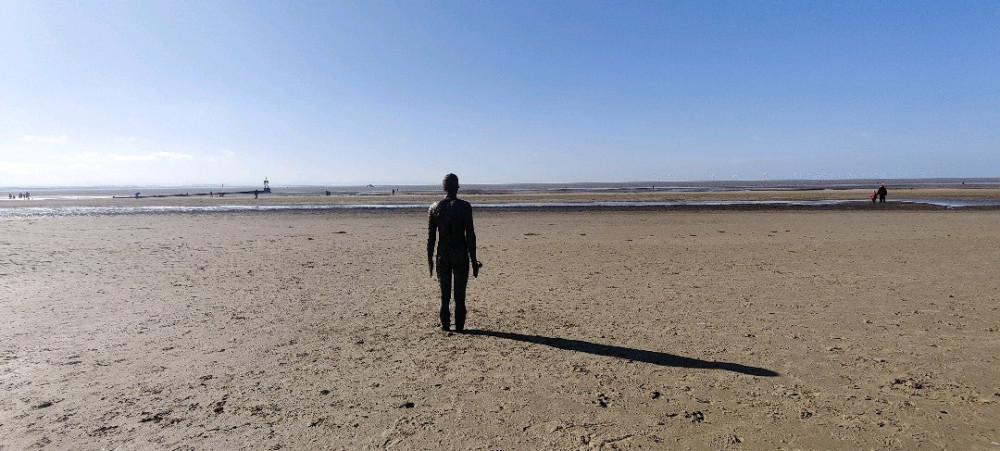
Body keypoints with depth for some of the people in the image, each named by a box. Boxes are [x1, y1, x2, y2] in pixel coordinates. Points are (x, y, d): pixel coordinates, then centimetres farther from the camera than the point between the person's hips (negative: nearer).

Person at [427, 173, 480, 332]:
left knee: (444, 293, 13)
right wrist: (474, 261, -5)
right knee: (460, 294, 6)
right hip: (460, 256, -3)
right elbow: (470, 236, -11)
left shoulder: (434, 207, 1)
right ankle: (459, 326, 12)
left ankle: (445, 325, 18)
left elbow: (431, 236, 2)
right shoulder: (464, 207, -10)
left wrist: (429, 258, 11)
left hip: (442, 256, 3)